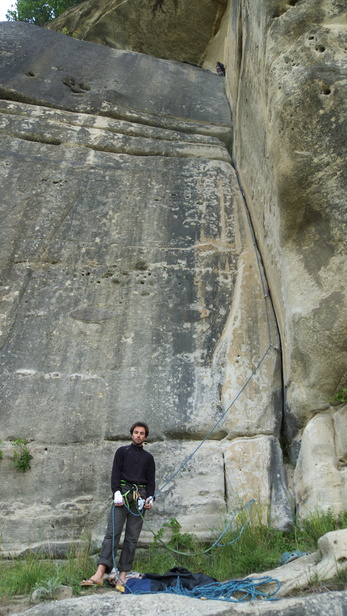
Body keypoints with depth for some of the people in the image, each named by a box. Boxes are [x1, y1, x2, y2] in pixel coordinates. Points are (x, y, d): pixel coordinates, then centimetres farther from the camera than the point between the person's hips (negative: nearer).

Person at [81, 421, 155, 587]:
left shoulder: (148, 457, 19)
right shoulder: (122, 451, 12)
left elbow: (151, 480, 15)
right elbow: (115, 473, 3)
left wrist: (150, 497, -1)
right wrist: (117, 492, -11)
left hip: (139, 496, 3)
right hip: (123, 493, -2)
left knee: (132, 537, -1)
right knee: (112, 532, -12)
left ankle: (122, 575, 2)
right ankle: (100, 574, -19)